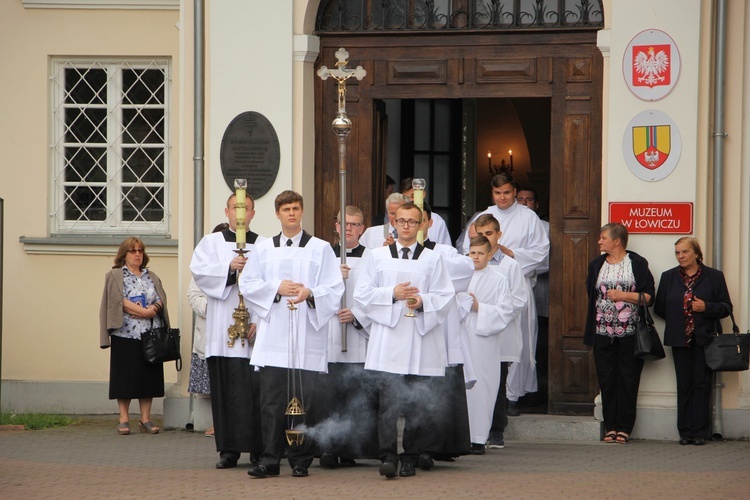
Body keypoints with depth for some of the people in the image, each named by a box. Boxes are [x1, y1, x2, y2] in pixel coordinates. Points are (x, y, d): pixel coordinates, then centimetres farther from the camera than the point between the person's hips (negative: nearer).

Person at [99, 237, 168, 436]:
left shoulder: (152, 277, 18)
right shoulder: (115, 276, 4)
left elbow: (161, 299, 7)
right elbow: (119, 300, -10)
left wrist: (154, 309, -15)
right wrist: (144, 311, -15)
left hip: (151, 335, 4)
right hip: (125, 335, -4)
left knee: (148, 376, 2)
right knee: (125, 377, -4)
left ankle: (146, 419, 6)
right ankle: (124, 419, 0)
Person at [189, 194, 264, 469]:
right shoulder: (210, 242, 13)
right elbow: (199, 271, -3)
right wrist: (229, 267, -17)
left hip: (256, 330, 0)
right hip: (222, 330, 1)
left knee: (256, 389, -5)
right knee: (225, 389, -2)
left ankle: (259, 449, 2)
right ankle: (229, 449, 2)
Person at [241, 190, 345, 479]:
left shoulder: (320, 249, 7)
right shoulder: (264, 250, 13)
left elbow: (334, 289, 1)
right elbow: (248, 285, 8)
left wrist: (310, 293, -18)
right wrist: (277, 288, -7)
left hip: (307, 336, -1)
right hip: (273, 335, 1)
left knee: (305, 399, -2)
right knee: (272, 400, -3)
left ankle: (301, 461, 6)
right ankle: (270, 459, 0)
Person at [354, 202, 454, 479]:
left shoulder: (433, 259, 11)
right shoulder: (378, 256, 11)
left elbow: (445, 296, 6)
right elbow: (362, 293, 6)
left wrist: (423, 301, -13)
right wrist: (392, 293, -8)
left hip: (421, 338, 1)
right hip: (388, 339, -1)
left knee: (418, 401, 0)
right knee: (388, 399, -10)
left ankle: (410, 458, 8)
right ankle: (388, 456, -12)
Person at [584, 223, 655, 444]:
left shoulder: (637, 264, 1)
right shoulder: (596, 265, 14)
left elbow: (649, 297, -2)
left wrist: (624, 295, -13)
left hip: (630, 332, -3)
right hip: (603, 332, 4)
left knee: (628, 380, -2)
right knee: (606, 380, 1)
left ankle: (624, 427, 2)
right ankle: (610, 426, 6)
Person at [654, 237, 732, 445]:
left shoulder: (714, 276, 3)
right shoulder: (668, 277, 10)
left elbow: (726, 307, 2)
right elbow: (659, 308, 13)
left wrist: (706, 308, -13)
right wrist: (677, 316, 2)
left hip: (704, 339, -2)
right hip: (680, 340, 2)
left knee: (701, 385, -1)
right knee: (684, 385, 3)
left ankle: (700, 432, 2)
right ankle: (685, 431, 7)